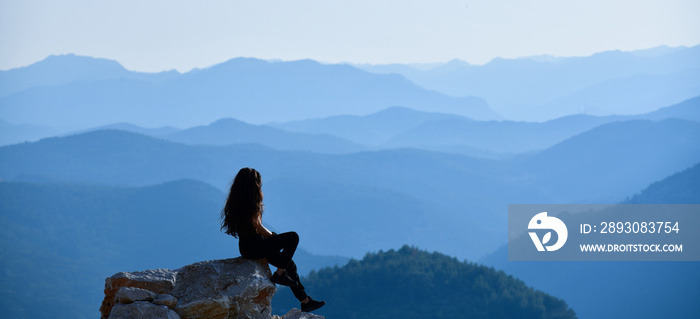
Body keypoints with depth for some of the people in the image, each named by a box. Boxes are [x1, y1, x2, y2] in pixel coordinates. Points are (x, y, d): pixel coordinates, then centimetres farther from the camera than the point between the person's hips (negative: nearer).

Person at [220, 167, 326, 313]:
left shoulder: (236, 202, 11)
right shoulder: (251, 204, -17)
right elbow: (257, 227, -15)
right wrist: (273, 236, 1)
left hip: (246, 246, 10)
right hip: (253, 246, -10)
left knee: (290, 264, 16)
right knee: (293, 237, -12)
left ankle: (305, 301, 21)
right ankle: (279, 274, -5)